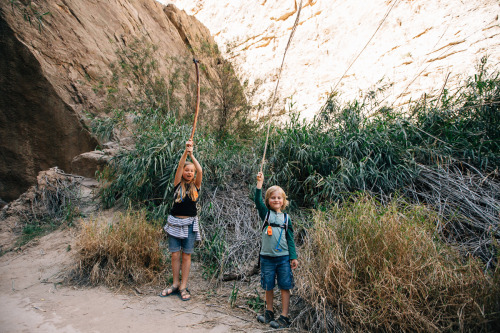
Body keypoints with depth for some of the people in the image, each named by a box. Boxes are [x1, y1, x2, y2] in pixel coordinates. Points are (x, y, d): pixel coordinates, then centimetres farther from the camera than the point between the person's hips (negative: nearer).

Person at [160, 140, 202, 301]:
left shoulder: (195, 186, 4)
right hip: (175, 222, 1)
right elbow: (179, 166, -10)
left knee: (186, 256, 4)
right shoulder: (178, 184, 3)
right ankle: (175, 284, 22)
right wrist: (186, 151, -21)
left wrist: (192, 154, -17)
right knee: (175, 255, 6)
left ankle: (183, 287, 13)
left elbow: (200, 171, -12)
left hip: (190, 223, 0)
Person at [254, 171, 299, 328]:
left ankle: (284, 317, 15)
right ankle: (269, 313, 30)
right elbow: (257, 201, -14)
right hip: (267, 257, 0)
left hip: (283, 258, 0)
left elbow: (290, 239, 6)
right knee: (268, 287, 12)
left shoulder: (286, 218, 4)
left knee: (285, 287, 3)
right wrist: (260, 183, -21)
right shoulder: (266, 213, 2)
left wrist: (293, 257, 2)